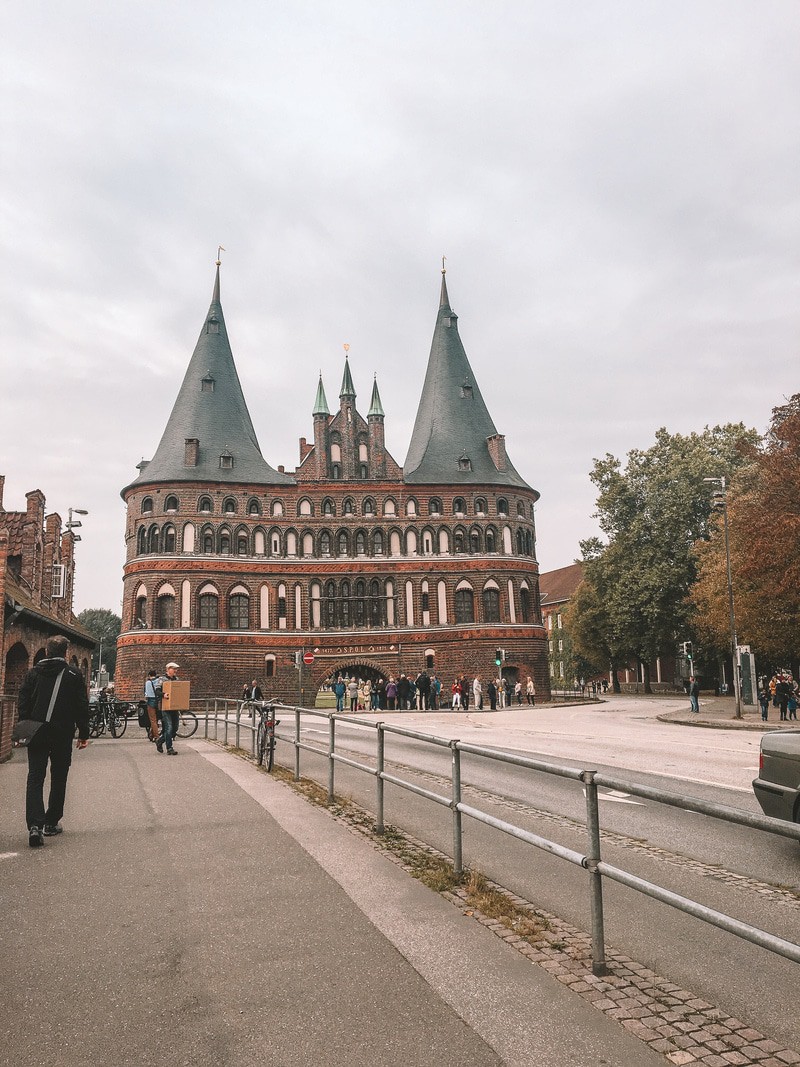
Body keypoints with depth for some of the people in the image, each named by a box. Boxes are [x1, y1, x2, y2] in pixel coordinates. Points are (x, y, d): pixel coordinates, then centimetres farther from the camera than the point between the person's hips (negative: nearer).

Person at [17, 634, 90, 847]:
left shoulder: (33, 673, 3)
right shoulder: (74, 675, -3)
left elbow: (23, 703, 3)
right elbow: (82, 706, -3)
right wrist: (83, 733, 4)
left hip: (37, 734, 1)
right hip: (63, 735, -1)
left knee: (35, 778, 1)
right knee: (58, 779, 13)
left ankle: (35, 825, -14)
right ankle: (51, 823, 20)